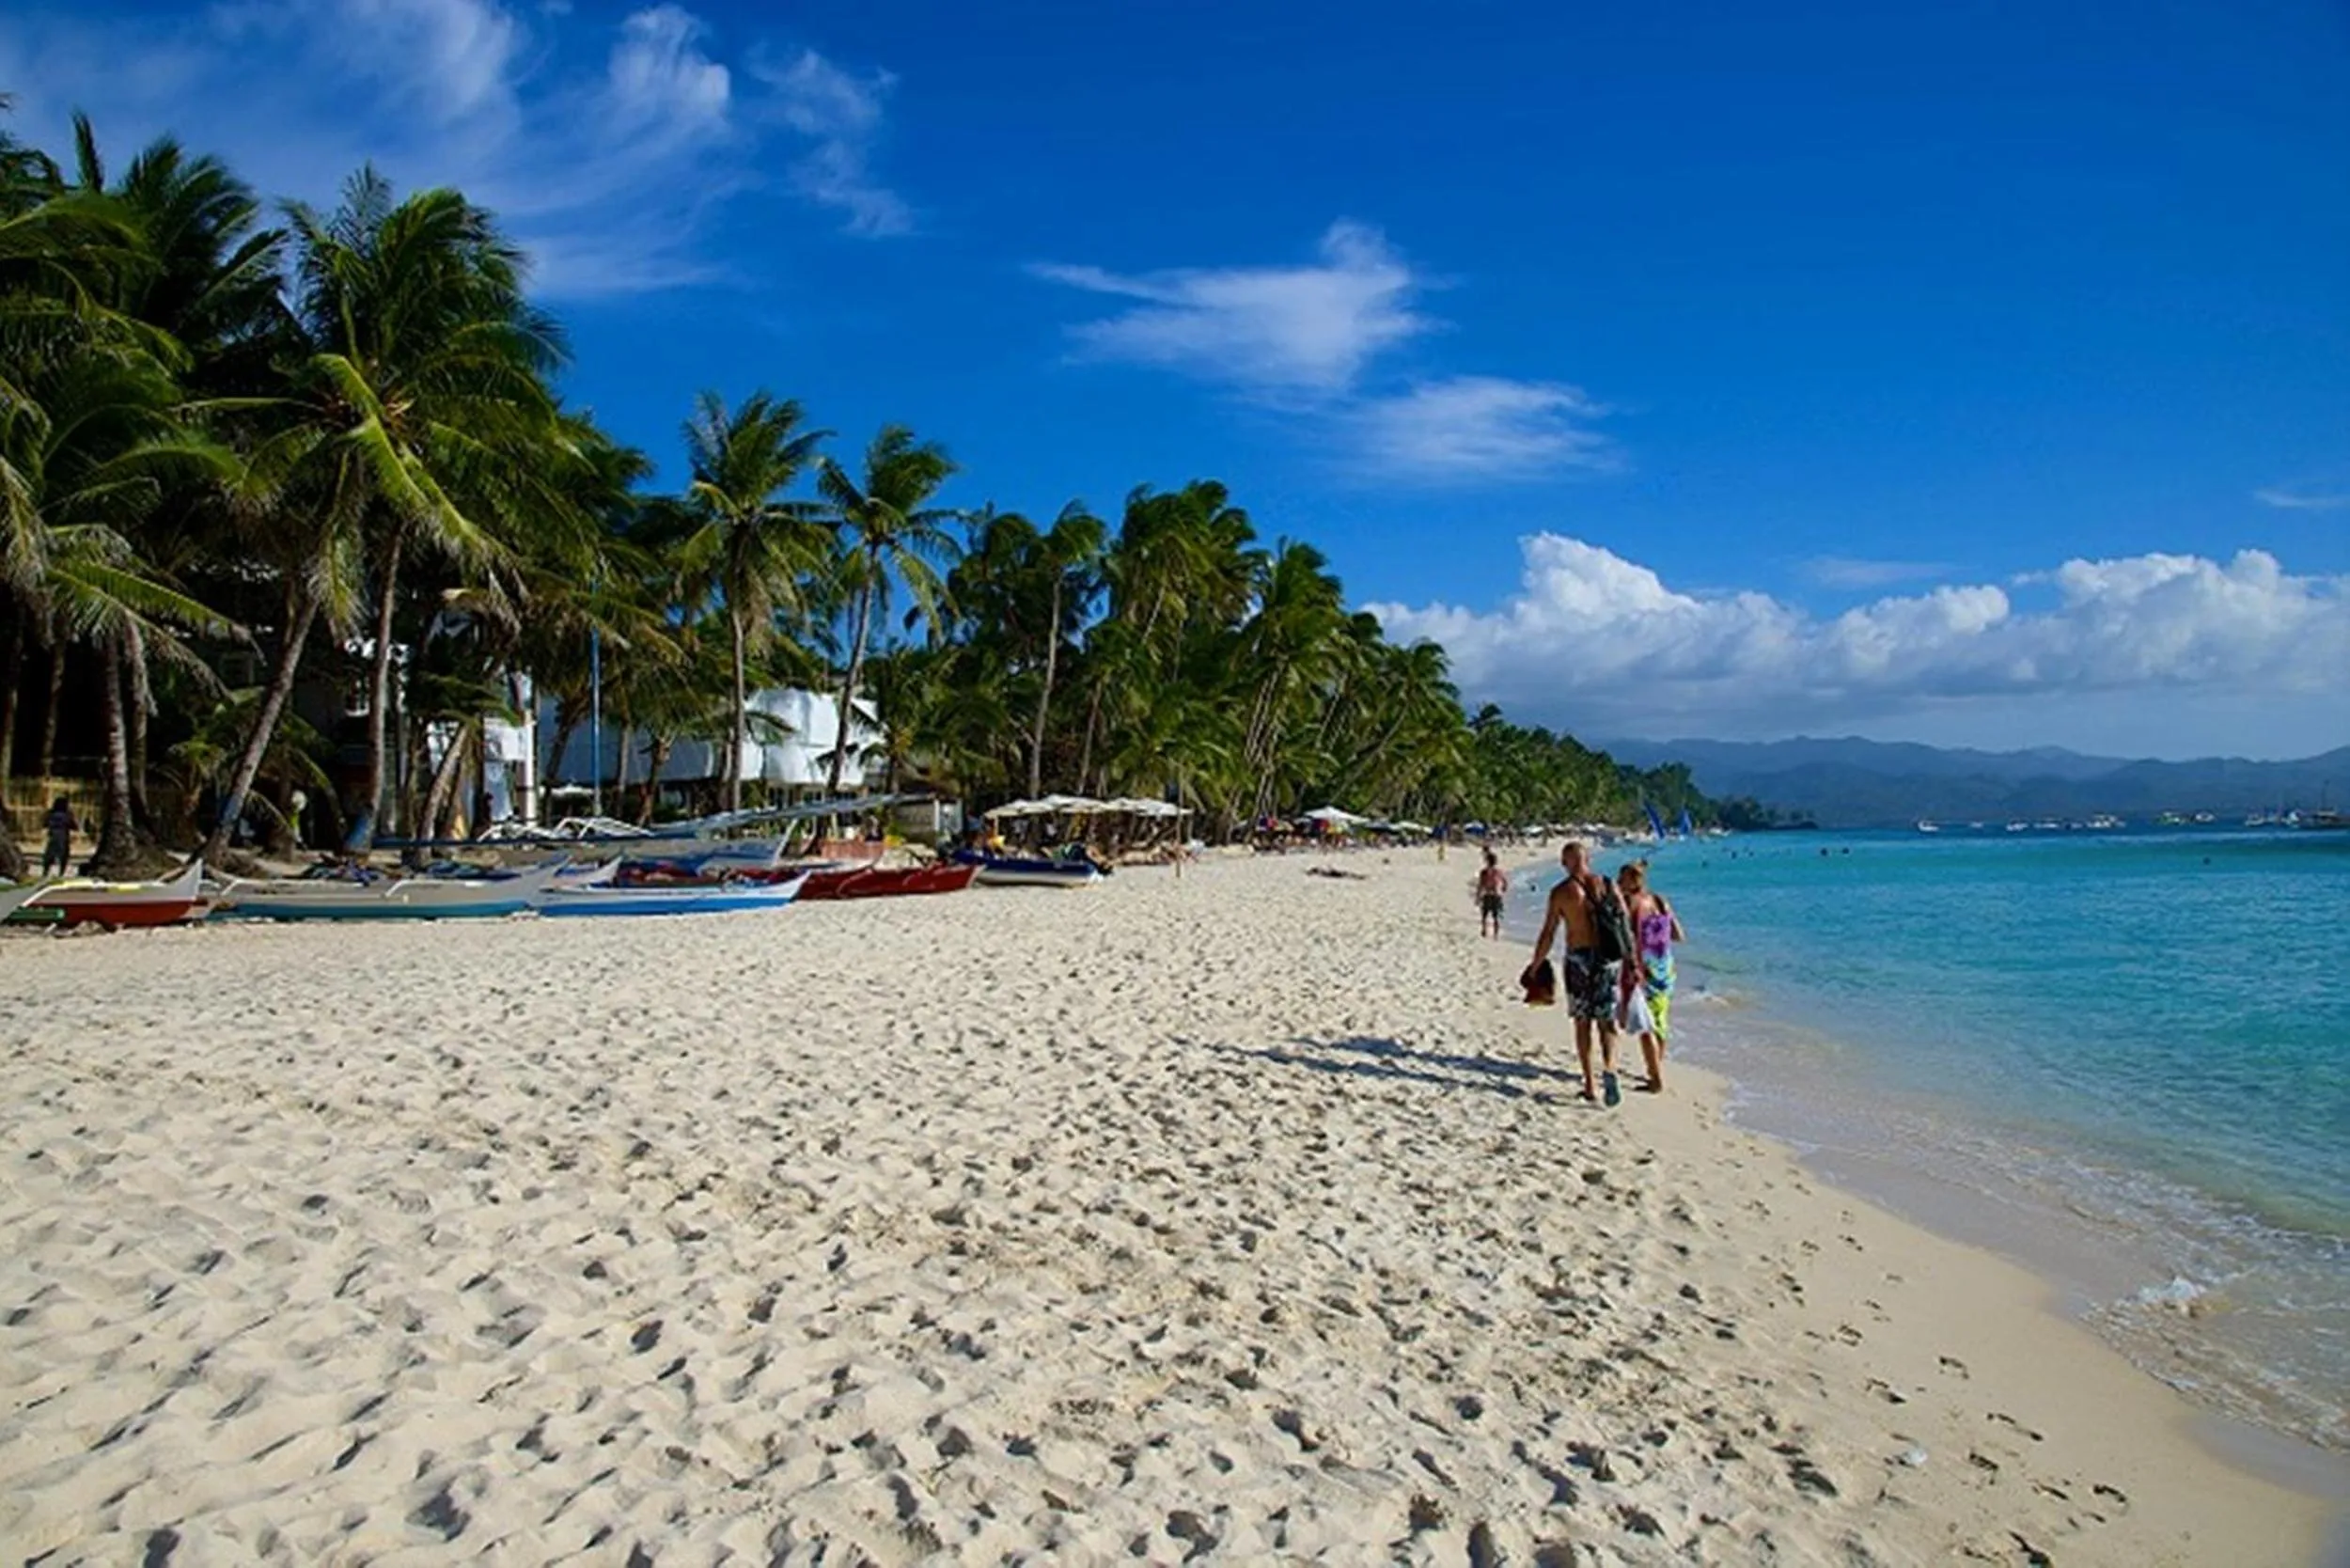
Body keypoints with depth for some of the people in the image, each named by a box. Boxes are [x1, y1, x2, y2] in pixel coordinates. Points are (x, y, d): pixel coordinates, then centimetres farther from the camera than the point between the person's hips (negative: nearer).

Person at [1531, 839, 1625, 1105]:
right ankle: (1609, 1069, -17)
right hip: (1607, 960, 2)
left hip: (1578, 959, -1)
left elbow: (1547, 935, -6)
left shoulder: (1560, 892, -6)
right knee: (1607, 1023, 9)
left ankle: (1590, 1085, 13)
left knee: (1582, 1023, 11)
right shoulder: (1607, 885, 1)